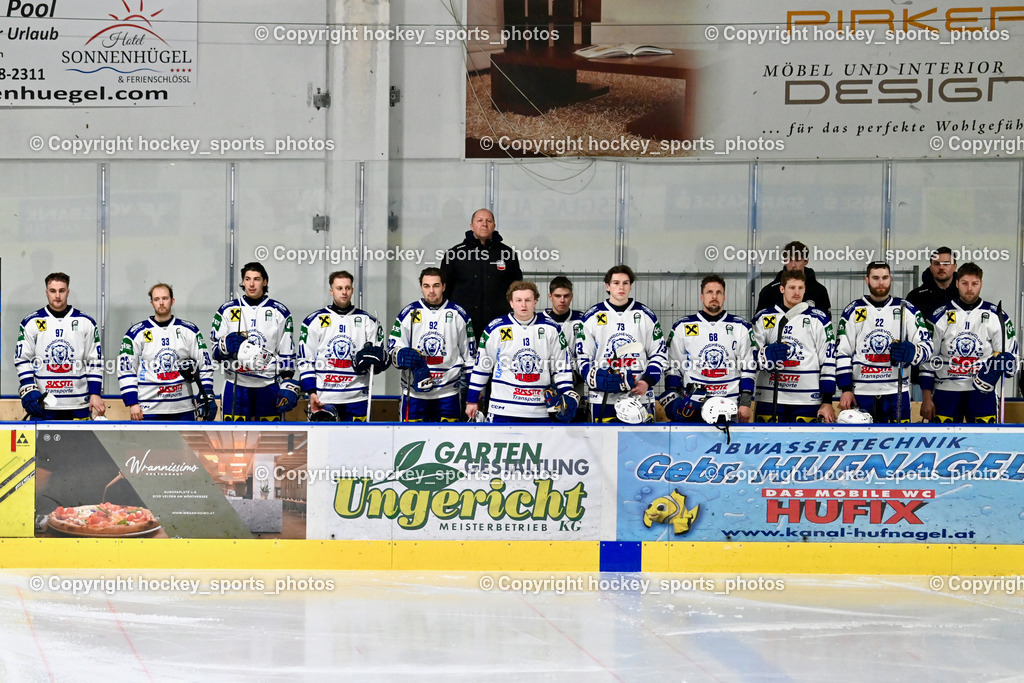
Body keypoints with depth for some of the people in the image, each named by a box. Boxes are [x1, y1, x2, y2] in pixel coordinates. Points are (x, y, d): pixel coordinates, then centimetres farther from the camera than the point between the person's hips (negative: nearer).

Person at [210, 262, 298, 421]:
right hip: (236, 386, 0)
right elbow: (215, 350, 7)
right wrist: (227, 345, -15)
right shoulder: (227, 310, 7)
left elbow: (287, 353, 6)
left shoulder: (280, 312, 7)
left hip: (268, 387, 0)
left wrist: (288, 385, -2)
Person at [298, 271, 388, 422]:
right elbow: (305, 360, 4)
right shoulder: (314, 321, 6)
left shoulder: (367, 321, 10)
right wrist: (311, 392, -5)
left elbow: (382, 359, 11)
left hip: (357, 398, 1)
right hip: (323, 398, -1)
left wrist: (374, 357, -14)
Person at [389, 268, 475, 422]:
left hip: (448, 392, 0)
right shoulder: (408, 314, 3)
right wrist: (403, 356, -19)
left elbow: (469, 354, 10)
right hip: (414, 391, 0)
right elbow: (393, 348, 4)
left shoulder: (459, 315, 4)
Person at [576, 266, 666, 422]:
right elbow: (583, 356, 7)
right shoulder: (591, 317, 7)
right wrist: (595, 378, -12)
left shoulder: (646, 315, 9)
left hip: (639, 395, 0)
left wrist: (647, 381, -6)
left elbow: (658, 354, 10)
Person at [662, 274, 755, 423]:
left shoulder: (741, 327, 9)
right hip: (692, 406, -1)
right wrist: (673, 403, 0)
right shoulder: (682, 327, 7)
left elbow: (748, 369, 8)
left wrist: (745, 403, 1)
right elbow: (673, 368, 9)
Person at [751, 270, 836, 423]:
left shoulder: (818, 319, 6)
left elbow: (828, 361, 3)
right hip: (769, 398, 1)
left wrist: (827, 401, -3)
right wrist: (766, 355, -14)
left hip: (807, 400, -1)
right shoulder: (763, 318, 10)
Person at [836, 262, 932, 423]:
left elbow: (926, 346, 2)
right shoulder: (853, 311, 6)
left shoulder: (908, 310, 6)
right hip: (861, 393, 0)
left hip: (896, 392, 0)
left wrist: (910, 352, -22)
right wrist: (846, 389, -2)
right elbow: (842, 352, 5)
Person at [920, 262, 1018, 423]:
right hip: (946, 390, 0)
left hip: (982, 391, 0)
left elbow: (1009, 354, 10)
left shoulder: (996, 316, 4)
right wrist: (926, 398, 1)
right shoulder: (940, 316, 4)